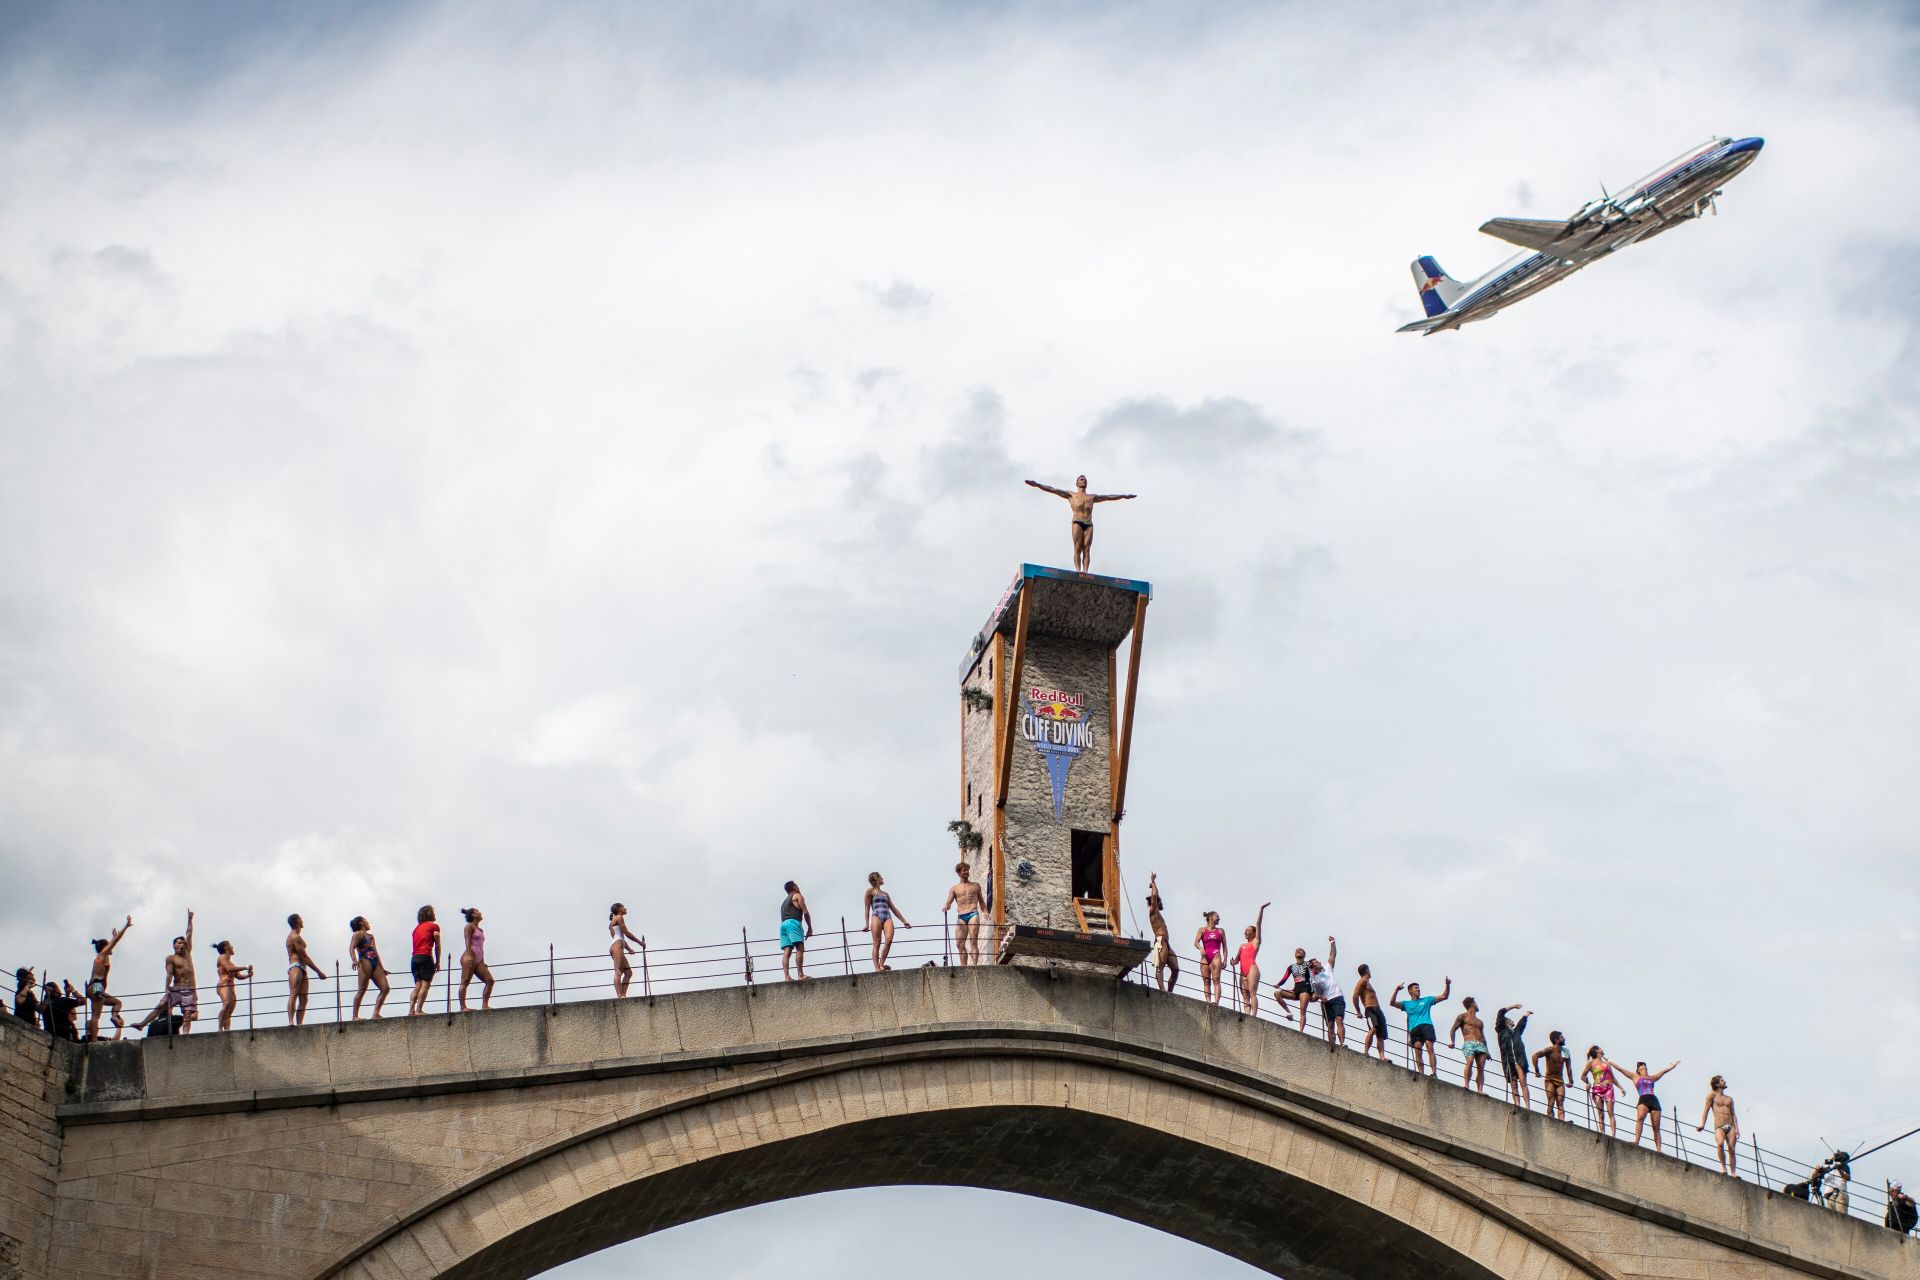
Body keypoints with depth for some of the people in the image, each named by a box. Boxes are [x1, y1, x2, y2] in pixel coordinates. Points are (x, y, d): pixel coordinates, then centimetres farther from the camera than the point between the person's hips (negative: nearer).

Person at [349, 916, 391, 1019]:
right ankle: (355, 1016, -10)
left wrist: (382, 968, 24)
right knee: (362, 990, -11)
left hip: (375, 964, 8)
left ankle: (376, 1013, -1)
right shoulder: (358, 934, 4)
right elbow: (351, 948, -11)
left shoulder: (370, 936, 26)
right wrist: (354, 960, -28)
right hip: (365, 962, -8)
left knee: (385, 988, -2)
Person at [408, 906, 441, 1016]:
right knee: (425, 985, -8)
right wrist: (437, 962, 6)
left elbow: (415, 945, 14)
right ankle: (419, 1010, -18)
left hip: (415, 957, 6)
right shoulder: (434, 926, 6)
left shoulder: (417, 927, 22)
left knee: (418, 985, 6)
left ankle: (411, 1009, -6)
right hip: (426, 957, -6)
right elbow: (437, 946, 2)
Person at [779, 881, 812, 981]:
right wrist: (810, 928, 6)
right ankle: (800, 975, -26)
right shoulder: (797, 896, 12)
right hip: (793, 922, -7)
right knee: (800, 949, -14)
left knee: (787, 952, -4)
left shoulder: (784, 901, 33)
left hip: (783, 924, 7)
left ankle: (787, 976, -18)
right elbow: (805, 913, 1)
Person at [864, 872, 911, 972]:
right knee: (877, 943, -12)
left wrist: (904, 921, 26)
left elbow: (894, 909, 30)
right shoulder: (870, 891, 13)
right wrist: (867, 924, -3)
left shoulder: (885, 894, 29)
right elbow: (867, 908, 6)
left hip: (887, 917, 5)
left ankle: (881, 964, -13)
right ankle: (877, 967, -13)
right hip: (876, 917, -5)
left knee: (889, 940, -18)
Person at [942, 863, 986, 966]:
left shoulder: (975, 886, 19)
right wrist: (946, 906, -19)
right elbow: (949, 901, 5)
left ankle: (974, 965, -23)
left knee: (973, 941, -15)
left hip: (973, 914, -1)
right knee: (960, 944, -6)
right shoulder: (954, 888, 16)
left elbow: (981, 901, 24)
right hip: (961, 917, 1)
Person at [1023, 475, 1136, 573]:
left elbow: (1109, 497, 35)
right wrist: (1037, 485, 3)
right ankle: (1078, 571, -20)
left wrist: (1124, 496, 38)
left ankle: (1085, 571, -17)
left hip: (1089, 524, 3)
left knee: (1087, 549, -9)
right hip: (1077, 522, -3)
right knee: (1077, 548, -13)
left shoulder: (1092, 497, 27)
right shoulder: (1071, 495, 18)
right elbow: (1052, 490, 11)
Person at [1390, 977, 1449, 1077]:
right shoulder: (1406, 1004, 22)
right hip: (1414, 1029, 1)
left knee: (1430, 1048, -18)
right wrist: (1397, 990, -1)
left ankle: (1434, 1073, -26)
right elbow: (1392, 1003, 9)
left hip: (1426, 1026, -1)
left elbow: (1444, 996, 23)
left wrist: (1448, 985, 9)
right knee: (1417, 1051, -13)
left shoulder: (1426, 1000, 24)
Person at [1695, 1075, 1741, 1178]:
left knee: (1732, 1150, -5)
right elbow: (1706, 1109, 3)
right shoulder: (1713, 1095, 9)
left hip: (1730, 1126, 4)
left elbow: (1733, 1114, 16)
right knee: (1720, 1144, -30)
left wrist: (1736, 1128, 2)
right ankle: (1724, 1168, -22)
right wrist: (1702, 1124, -8)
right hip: (1719, 1126, -4)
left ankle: (1733, 1173, -1)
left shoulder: (1729, 1098, 21)